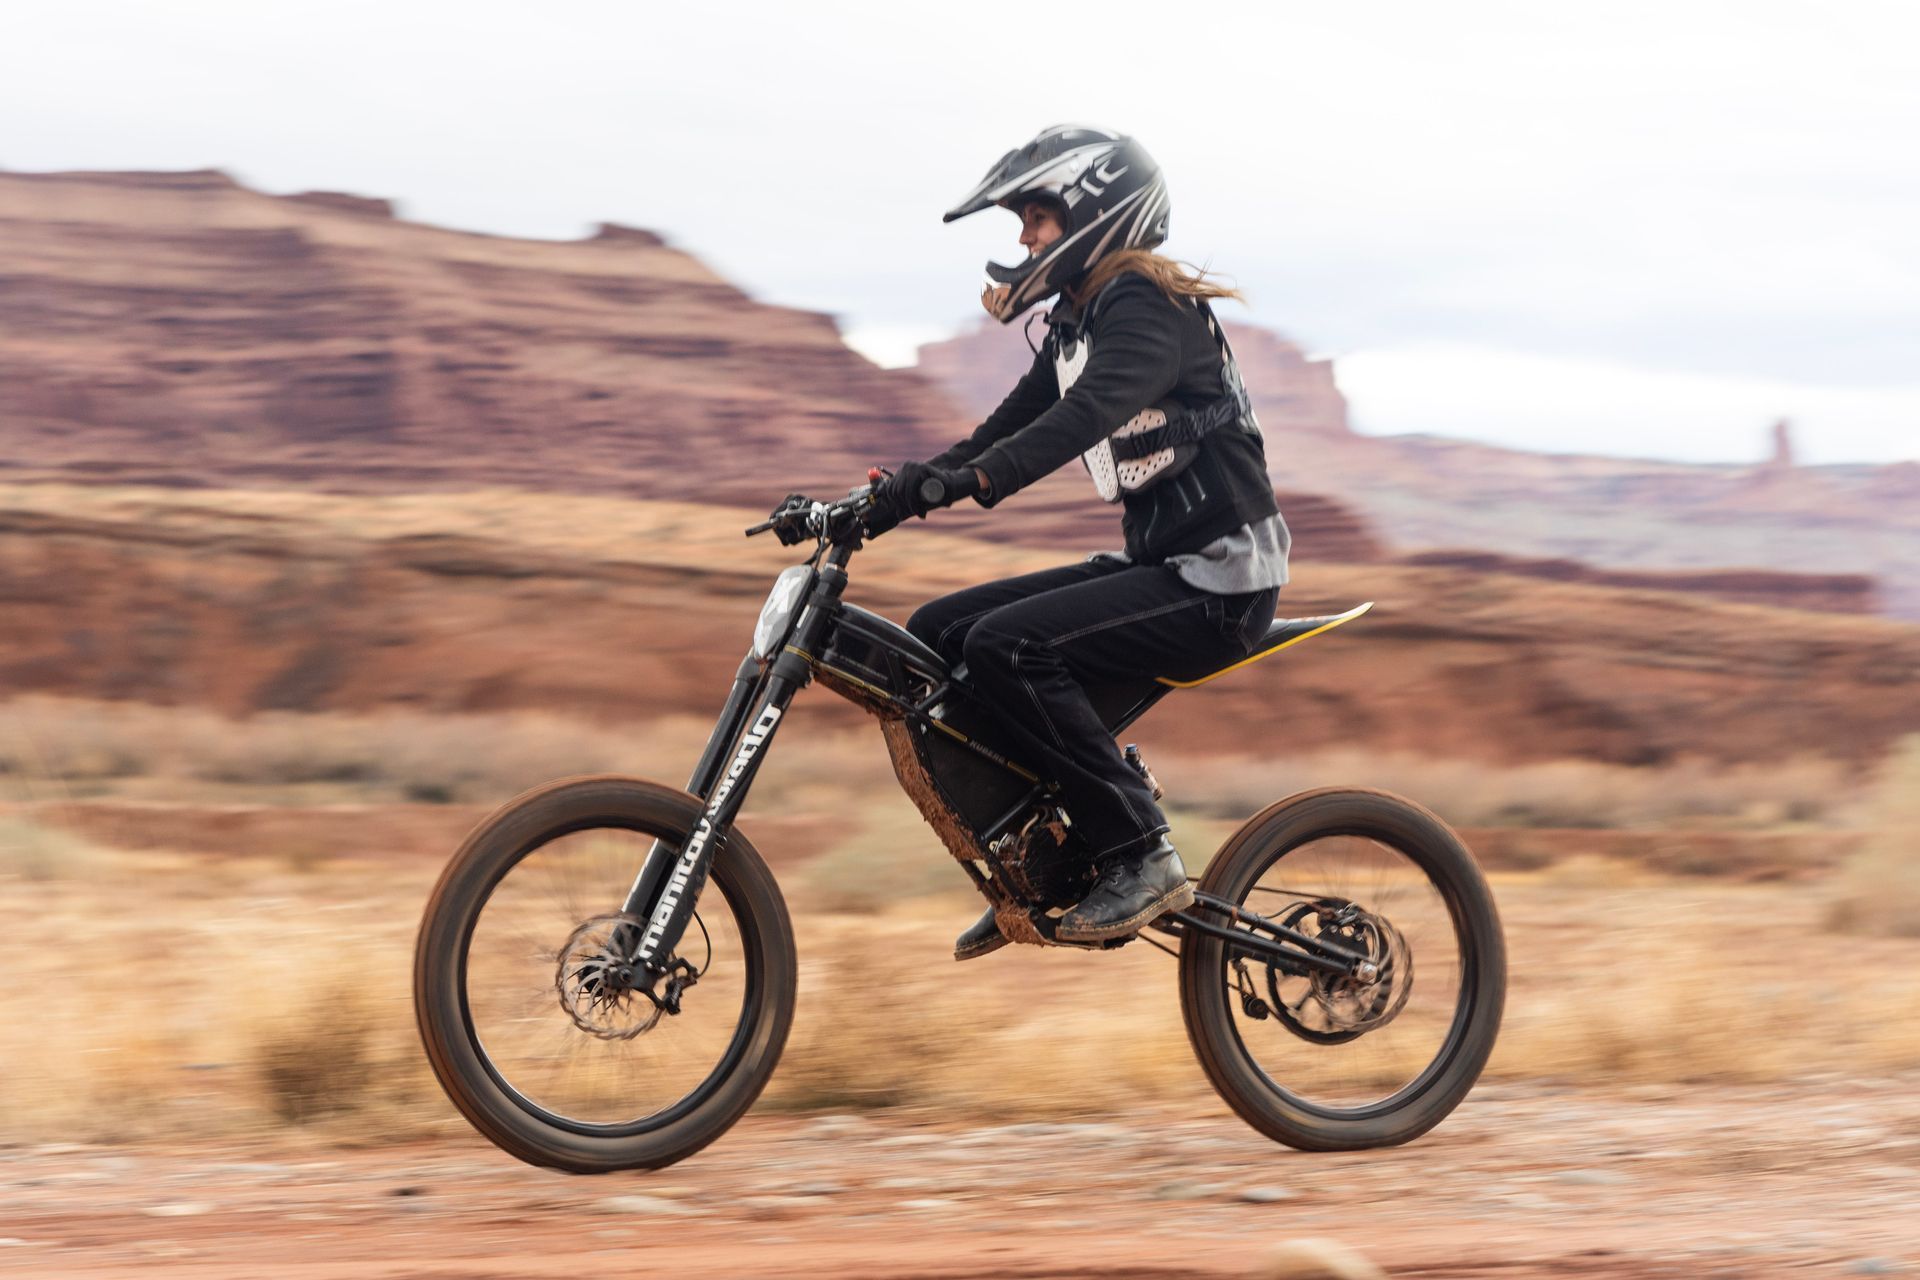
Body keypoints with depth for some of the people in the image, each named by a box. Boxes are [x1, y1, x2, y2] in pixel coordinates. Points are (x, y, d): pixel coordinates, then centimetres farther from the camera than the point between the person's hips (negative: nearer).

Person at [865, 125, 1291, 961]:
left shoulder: (1146, 309, -14)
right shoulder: (1077, 321, 16)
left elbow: (1089, 414, -32)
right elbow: (1008, 428, 15)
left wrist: (967, 481, -44)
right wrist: (885, 499, 3)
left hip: (1218, 579, -10)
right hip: (1155, 563, 10)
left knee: (1007, 644, -27)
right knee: (934, 634, 3)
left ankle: (1142, 858, -20)